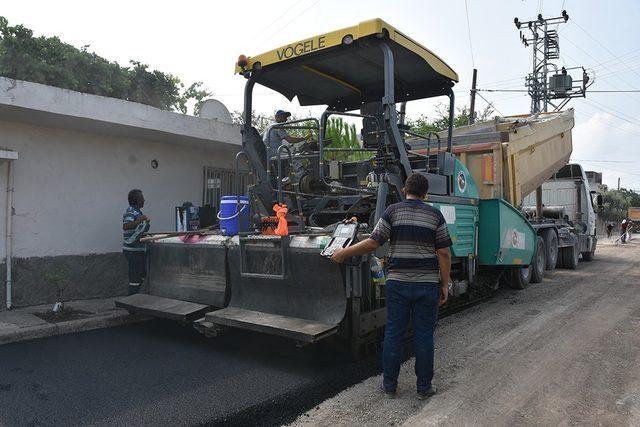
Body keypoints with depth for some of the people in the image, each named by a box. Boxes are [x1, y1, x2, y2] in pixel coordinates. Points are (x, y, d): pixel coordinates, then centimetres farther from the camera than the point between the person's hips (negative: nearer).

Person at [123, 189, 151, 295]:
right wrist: (138, 221, -47)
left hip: (140, 249, 10)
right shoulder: (130, 212, -16)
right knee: (135, 277, -3)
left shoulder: (137, 211, 15)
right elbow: (125, 226, -35)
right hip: (134, 250, -10)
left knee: (142, 274, 20)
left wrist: (146, 222, 18)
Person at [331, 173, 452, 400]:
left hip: (397, 283, 0)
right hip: (427, 284, 1)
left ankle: (390, 385, 18)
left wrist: (344, 253, 5)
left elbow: (372, 243, -7)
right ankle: (424, 387, 19)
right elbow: (444, 254, -2)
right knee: (424, 336, 9)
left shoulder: (393, 211, -2)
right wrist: (444, 285, 6)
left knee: (393, 334, 9)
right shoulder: (435, 215, 2)